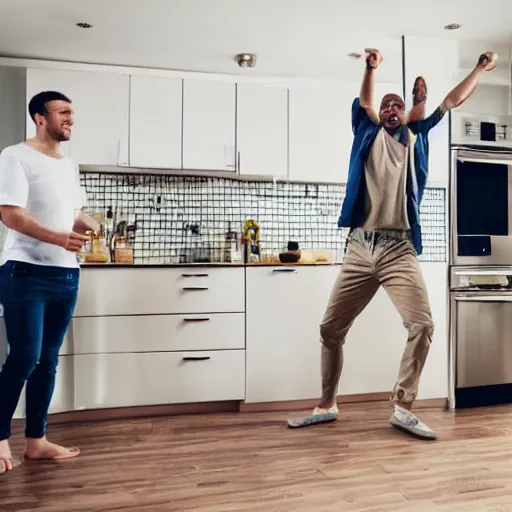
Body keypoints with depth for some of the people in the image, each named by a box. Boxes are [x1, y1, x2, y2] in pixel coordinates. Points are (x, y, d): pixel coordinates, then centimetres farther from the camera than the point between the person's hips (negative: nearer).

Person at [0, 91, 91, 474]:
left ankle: (36, 440, 18)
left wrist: (89, 228, 1)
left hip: (66, 274, 7)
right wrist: (57, 237, -28)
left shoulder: (69, 166, 18)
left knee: (48, 360, 8)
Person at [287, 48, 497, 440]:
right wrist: (371, 67, -6)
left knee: (422, 324, -14)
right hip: (360, 248, 0)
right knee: (331, 328, 3)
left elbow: (452, 102, 22)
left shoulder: (416, 137, 19)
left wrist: (481, 68, 21)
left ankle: (403, 409, 3)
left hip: (399, 249, 1)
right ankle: (327, 406, 21)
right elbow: (364, 102, 6)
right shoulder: (369, 133, 18)